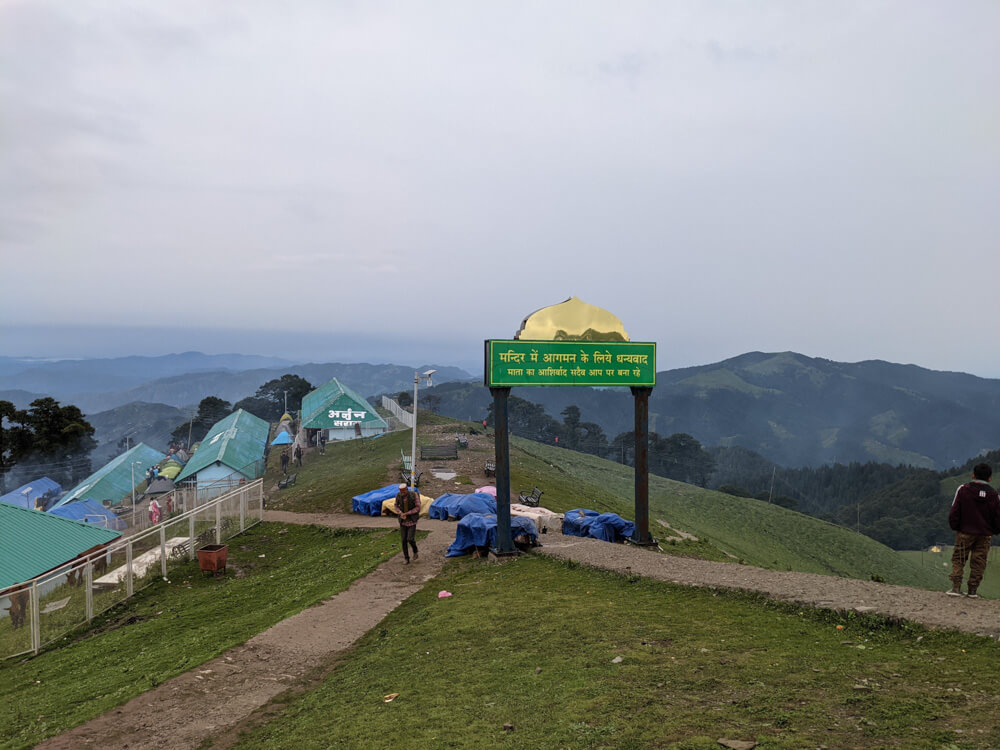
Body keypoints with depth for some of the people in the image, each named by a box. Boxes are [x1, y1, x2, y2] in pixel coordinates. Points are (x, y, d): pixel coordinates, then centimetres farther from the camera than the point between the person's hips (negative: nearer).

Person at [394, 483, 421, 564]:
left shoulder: (414, 495, -19)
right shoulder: (398, 495, -9)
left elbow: (418, 508, -15)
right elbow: (396, 506, 6)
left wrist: (406, 513, -19)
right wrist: (400, 513, -13)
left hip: (412, 520, -3)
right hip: (403, 521, 3)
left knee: (410, 539, -11)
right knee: (404, 540, 3)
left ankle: (415, 551, 20)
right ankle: (406, 559, 16)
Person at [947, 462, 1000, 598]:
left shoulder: (963, 489, -9)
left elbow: (954, 512, -7)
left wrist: (955, 527, 6)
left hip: (965, 532, -1)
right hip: (985, 535, 2)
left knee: (958, 559, 6)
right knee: (978, 562, 9)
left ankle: (956, 588, -2)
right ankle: (972, 590, 11)